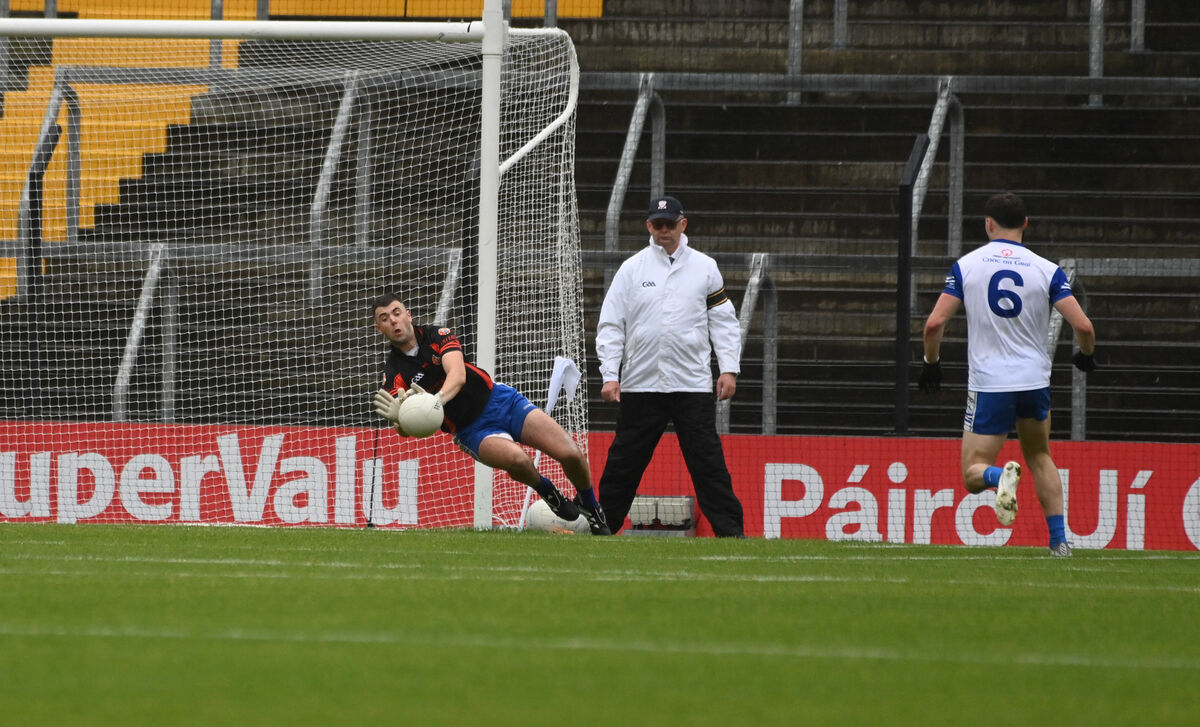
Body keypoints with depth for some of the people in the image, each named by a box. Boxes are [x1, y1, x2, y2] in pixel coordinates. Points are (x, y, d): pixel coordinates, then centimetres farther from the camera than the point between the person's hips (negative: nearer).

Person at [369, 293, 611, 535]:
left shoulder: (437, 335, -2)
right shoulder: (393, 375, -5)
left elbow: (457, 375, -21)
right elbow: (405, 429, -17)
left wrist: (436, 399, -43)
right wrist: (399, 418, -44)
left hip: (499, 399, 2)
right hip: (472, 430, -2)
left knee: (571, 454, -13)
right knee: (516, 459, -34)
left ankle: (590, 506, 16)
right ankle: (549, 493, -2)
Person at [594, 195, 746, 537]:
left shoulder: (704, 267, 8)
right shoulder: (632, 269, 6)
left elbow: (723, 320, 9)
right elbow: (611, 325, 4)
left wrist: (728, 368, -1)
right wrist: (610, 375, -5)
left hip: (693, 384, 0)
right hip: (640, 384, 0)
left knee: (708, 462, -5)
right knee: (623, 463, 3)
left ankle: (730, 531, -2)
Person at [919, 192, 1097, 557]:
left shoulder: (966, 265, 0)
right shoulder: (1047, 270, -1)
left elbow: (934, 323, -5)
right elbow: (1082, 325, -7)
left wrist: (931, 363, 13)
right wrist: (1086, 355, 15)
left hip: (988, 385, -2)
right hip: (1035, 381, 2)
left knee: (973, 473, 4)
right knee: (1040, 457, 24)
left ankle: (1001, 476, -31)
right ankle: (1059, 539, 13)